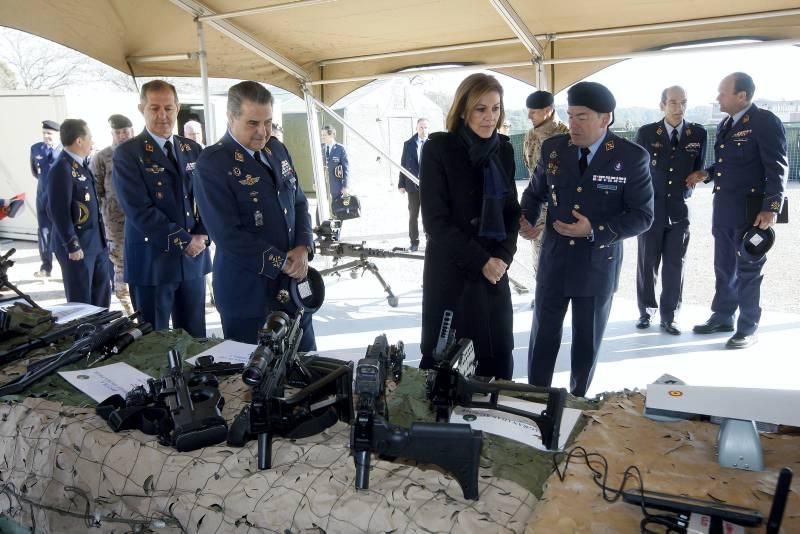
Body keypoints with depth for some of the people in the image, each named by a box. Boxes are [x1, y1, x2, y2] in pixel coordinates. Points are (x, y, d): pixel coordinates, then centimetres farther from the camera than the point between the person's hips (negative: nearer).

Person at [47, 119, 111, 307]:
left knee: (102, 295, 17)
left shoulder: (80, 165, 10)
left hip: (96, 242, 8)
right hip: (78, 245, -8)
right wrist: (72, 245, -19)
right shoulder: (62, 169, -17)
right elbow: (59, 212, -20)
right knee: (81, 301, 4)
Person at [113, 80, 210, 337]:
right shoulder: (127, 154, -6)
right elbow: (139, 210, -15)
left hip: (193, 258, 5)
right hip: (152, 261, -4)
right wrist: (184, 241, -14)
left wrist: (201, 235, -7)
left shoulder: (192, 149, 10)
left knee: (195, 338, 12)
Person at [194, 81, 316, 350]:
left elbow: (299, 202, 12)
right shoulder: (212, 163, -14)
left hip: (292, 283, 6)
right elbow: (228, 235, -19)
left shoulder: (277, 149, 7)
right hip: (248, 293, -6)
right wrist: (282, 263, -15)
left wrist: (303, 247, -6)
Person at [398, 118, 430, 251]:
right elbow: (403, 165, 5)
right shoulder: (408, 144, 5)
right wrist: (401, 184, 0)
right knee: (413, 215, 7)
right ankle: (414, 242, 15)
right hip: (412, 185, 2)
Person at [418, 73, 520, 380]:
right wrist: (480, 261, -14)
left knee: (497, 356, 8)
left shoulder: (503, 149, 7)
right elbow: (435, 220, -12)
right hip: (450, 271, -4)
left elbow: (511, 209, 11)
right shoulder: (438, 149, -8)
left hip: (494, 269, 4)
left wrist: (503, 256, -5)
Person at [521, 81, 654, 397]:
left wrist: (594, 231, -22)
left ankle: (577, 402, 34)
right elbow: (535, 192, 11)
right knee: (542, 338, 9)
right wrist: (526, 218, -10)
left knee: (587, 343, 14)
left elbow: (642, 215, -10)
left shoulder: (632, 157, -11)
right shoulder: (553, 148, -1)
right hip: (554, 262, 2)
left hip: (598, 266, -2)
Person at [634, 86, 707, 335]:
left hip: (680, 210, 1)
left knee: (674, 266, 3)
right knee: (647, 263, 6)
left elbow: (698, 168, 14)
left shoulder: (698, 133, 2)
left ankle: (668, 316, 14)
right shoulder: (646, 133, -2)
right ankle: (645, 311, 21)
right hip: (650, 208, -1)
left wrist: (688, 189, 5)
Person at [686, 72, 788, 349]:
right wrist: (707, 173, 4)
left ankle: (748, 328, 12)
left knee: (748, 270, 2)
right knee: (724, 268, 15)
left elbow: (777, 167, -16)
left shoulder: (765, 121, -11)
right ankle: (722, 317, 28)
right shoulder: (725, 125, 14)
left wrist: (771, 207, -21)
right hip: (723, 209, 8)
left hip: (750, 210, -8)